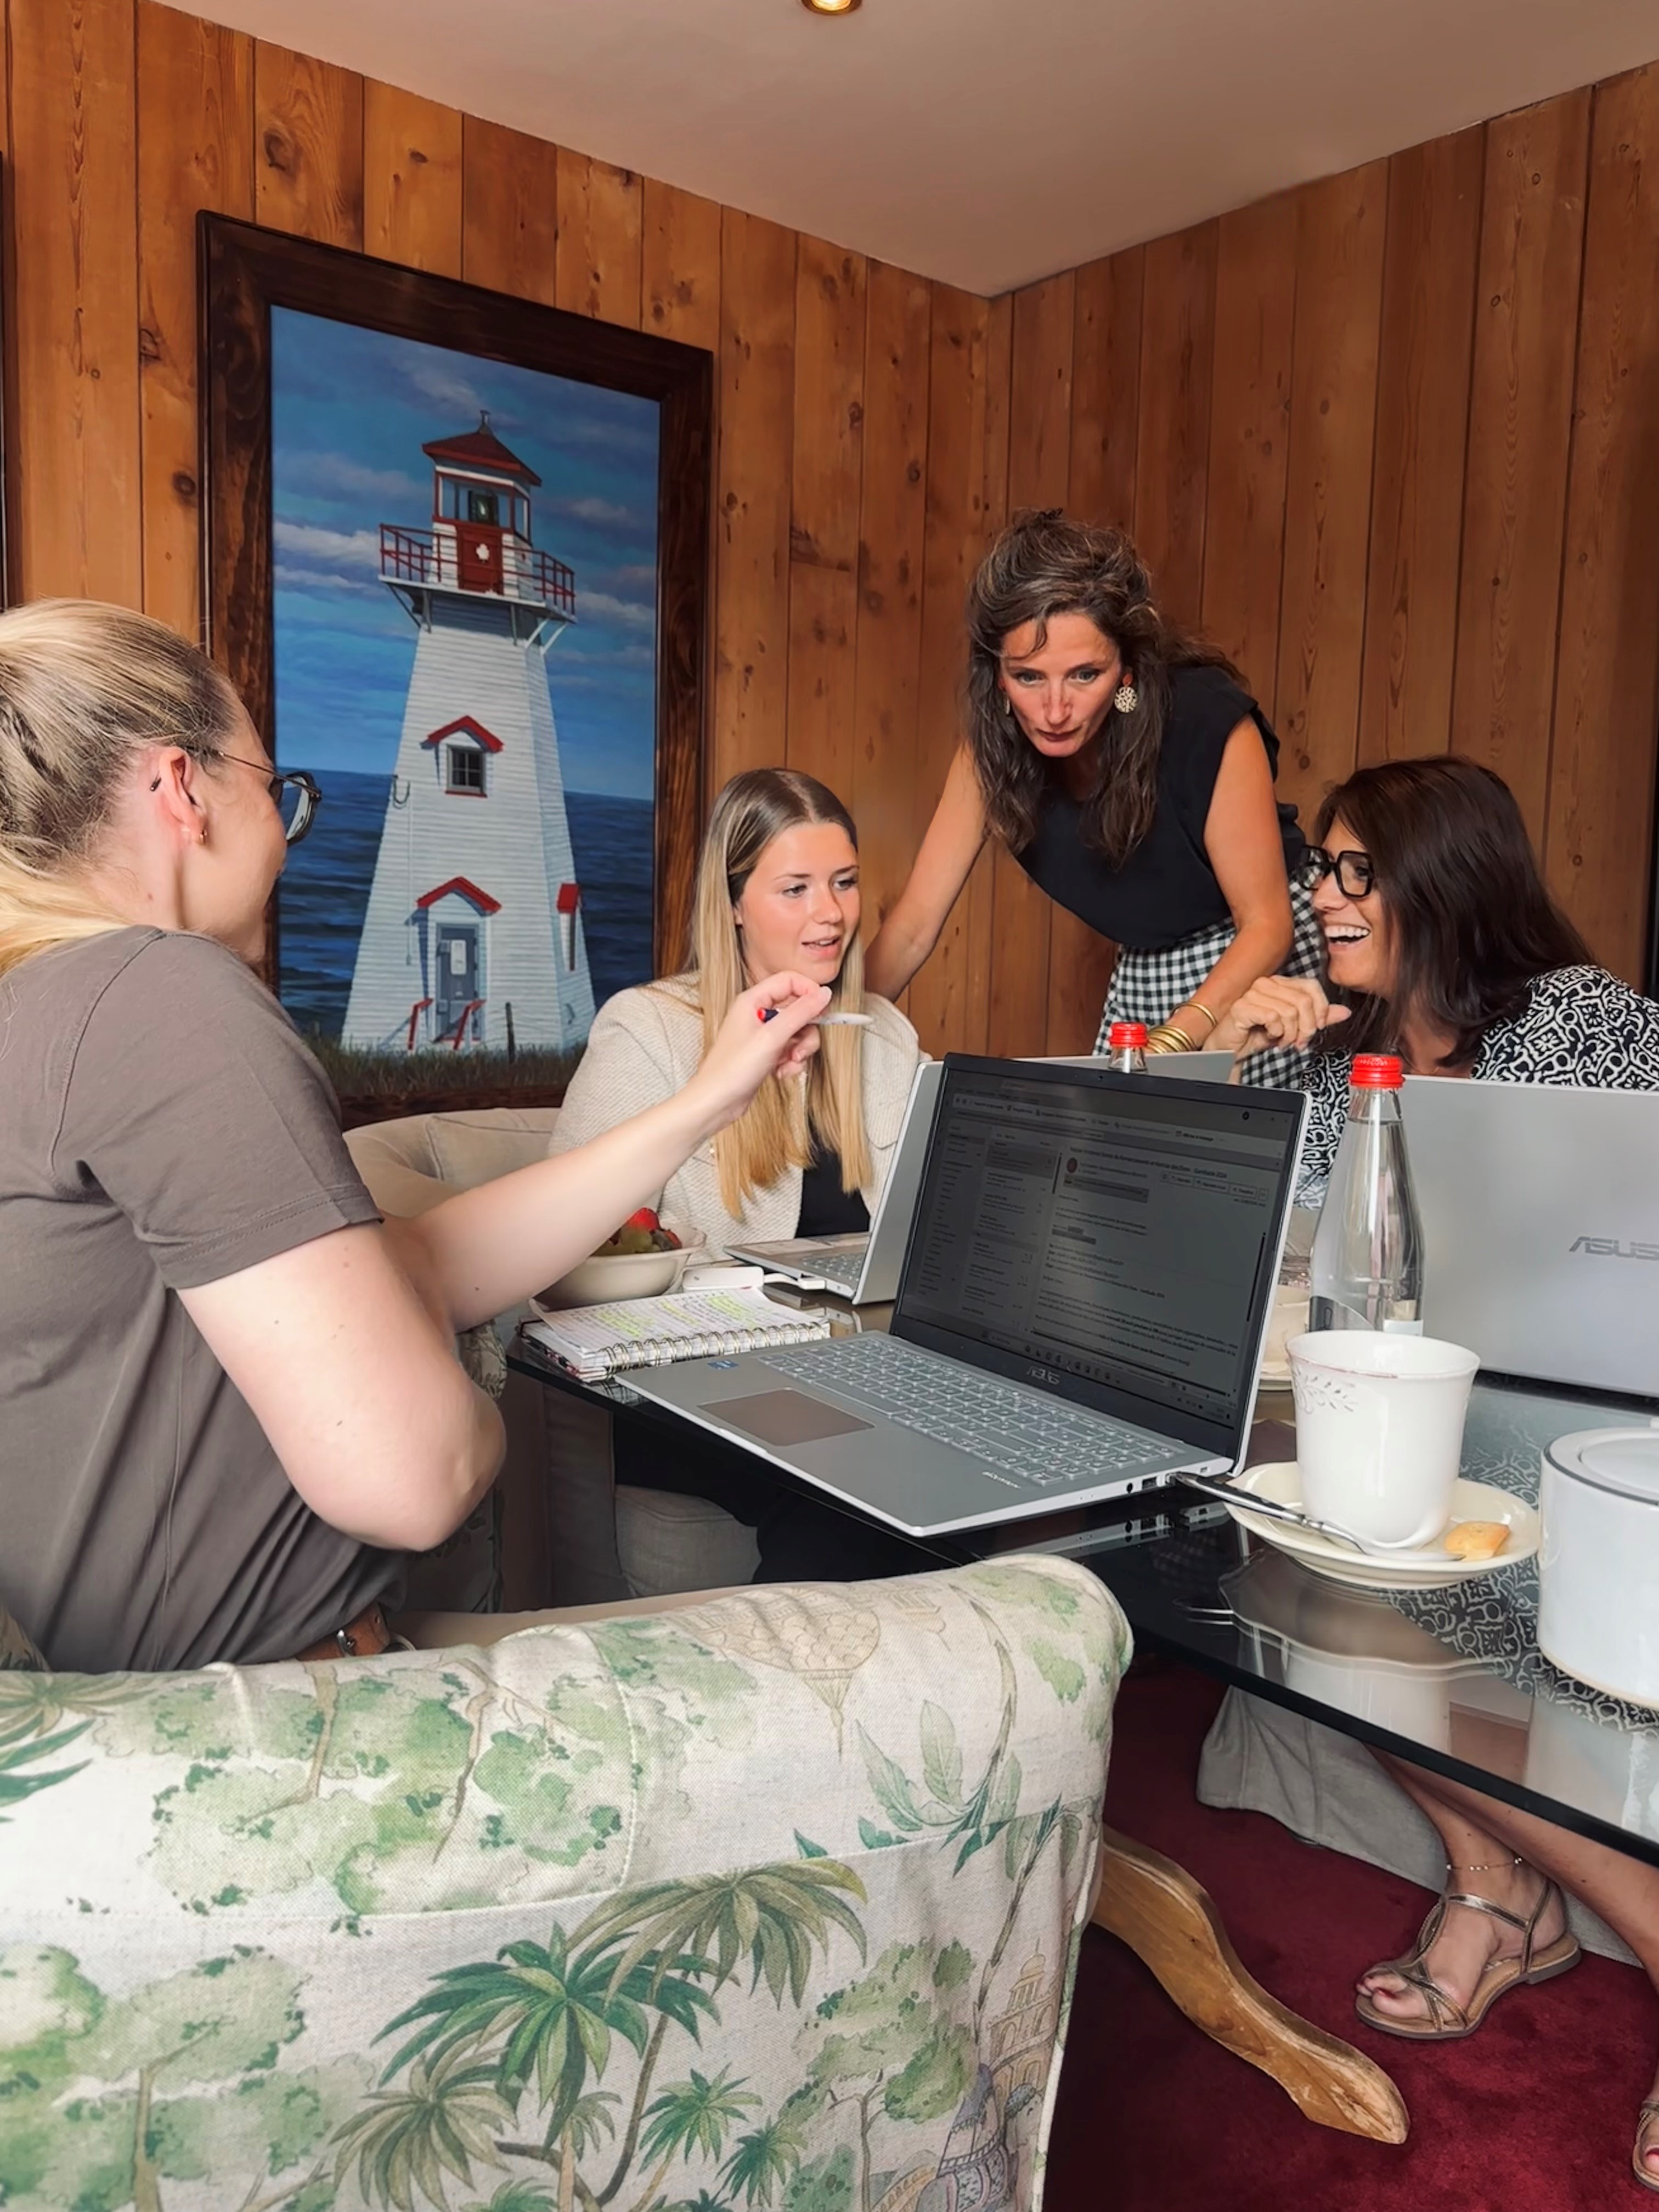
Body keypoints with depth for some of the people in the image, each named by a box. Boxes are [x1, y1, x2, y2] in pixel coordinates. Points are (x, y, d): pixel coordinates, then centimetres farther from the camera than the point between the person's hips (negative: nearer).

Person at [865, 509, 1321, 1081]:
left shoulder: (1209, 721, -28)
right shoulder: (992, 743, -15)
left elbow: (1266, 925, -22)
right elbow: (913, 927, -13)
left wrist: (1164, 1048, -34)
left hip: (1266, 964, -4)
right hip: (1139, 982, 4)